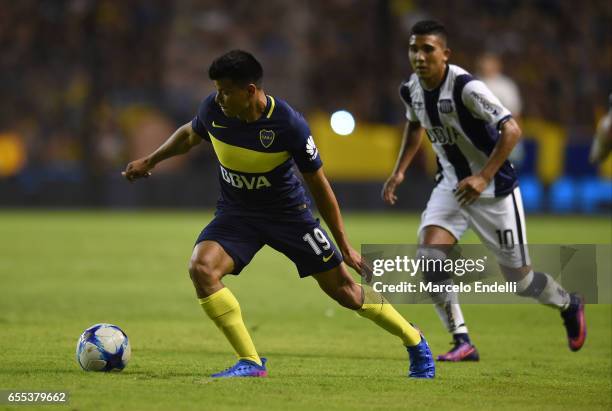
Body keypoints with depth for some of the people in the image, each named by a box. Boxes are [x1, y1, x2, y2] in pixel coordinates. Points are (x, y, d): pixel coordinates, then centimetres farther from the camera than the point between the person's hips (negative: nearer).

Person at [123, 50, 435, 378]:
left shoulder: (289, 125, -26)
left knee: (342, 289, 1)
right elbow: (190, 134, 12)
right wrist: (150, 161, 17)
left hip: (287, 212, -3)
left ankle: (415, 341, 27)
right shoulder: (213, 109, -16)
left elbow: (318, 185, -14)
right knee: (201, 267, -26)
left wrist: (344, 246, -9)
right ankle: (250, 363, -17)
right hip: (236, 212, 3)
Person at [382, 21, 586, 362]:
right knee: (429, 257, -18)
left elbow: (511, 130, -29)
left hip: (494, 190, -6)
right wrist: (399, 172, 9)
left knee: (519, 278, 4)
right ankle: (462, 344, -10)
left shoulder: (466, 87, -26)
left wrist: (483, 177, -35)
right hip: (451, 186, 6)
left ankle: (569, 304, 37)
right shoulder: (412, 90, -3)